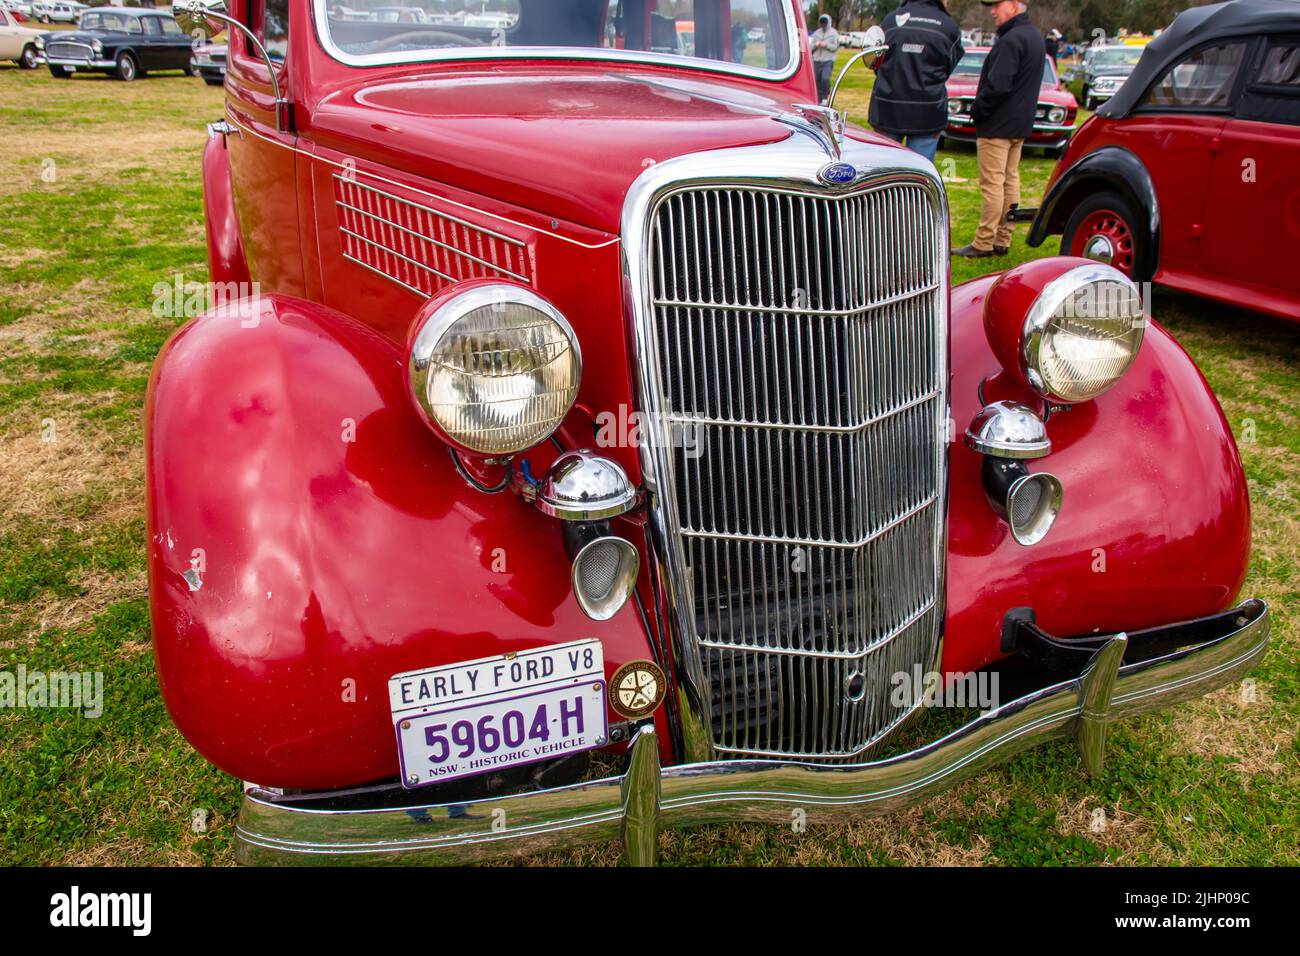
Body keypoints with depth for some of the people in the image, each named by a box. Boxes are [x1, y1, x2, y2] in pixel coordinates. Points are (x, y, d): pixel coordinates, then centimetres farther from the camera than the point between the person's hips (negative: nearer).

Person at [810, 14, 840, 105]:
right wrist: (815, 45, -11)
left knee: (825, 78, -23)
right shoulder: (816, 33, 12)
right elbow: (811, 47, 10)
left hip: (828, 61, -4)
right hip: (817, 61, 4)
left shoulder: (833, 33, 2)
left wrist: (826, 45, -17)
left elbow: (836, 47, -4)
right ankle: (819, 101, 12)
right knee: (817, 81, 2)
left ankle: (826, 97, -3)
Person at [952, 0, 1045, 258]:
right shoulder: (1035, 36, 13)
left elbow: (997, 85, -24)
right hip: (1020, 125, 10)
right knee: (1010, 181, 12)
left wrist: (977, 110, -11)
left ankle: (984, 244, -3)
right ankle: (1003, 241, 18)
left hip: (997, 125, -10)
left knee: (992, 184, -6)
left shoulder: (1011, 40, -19)